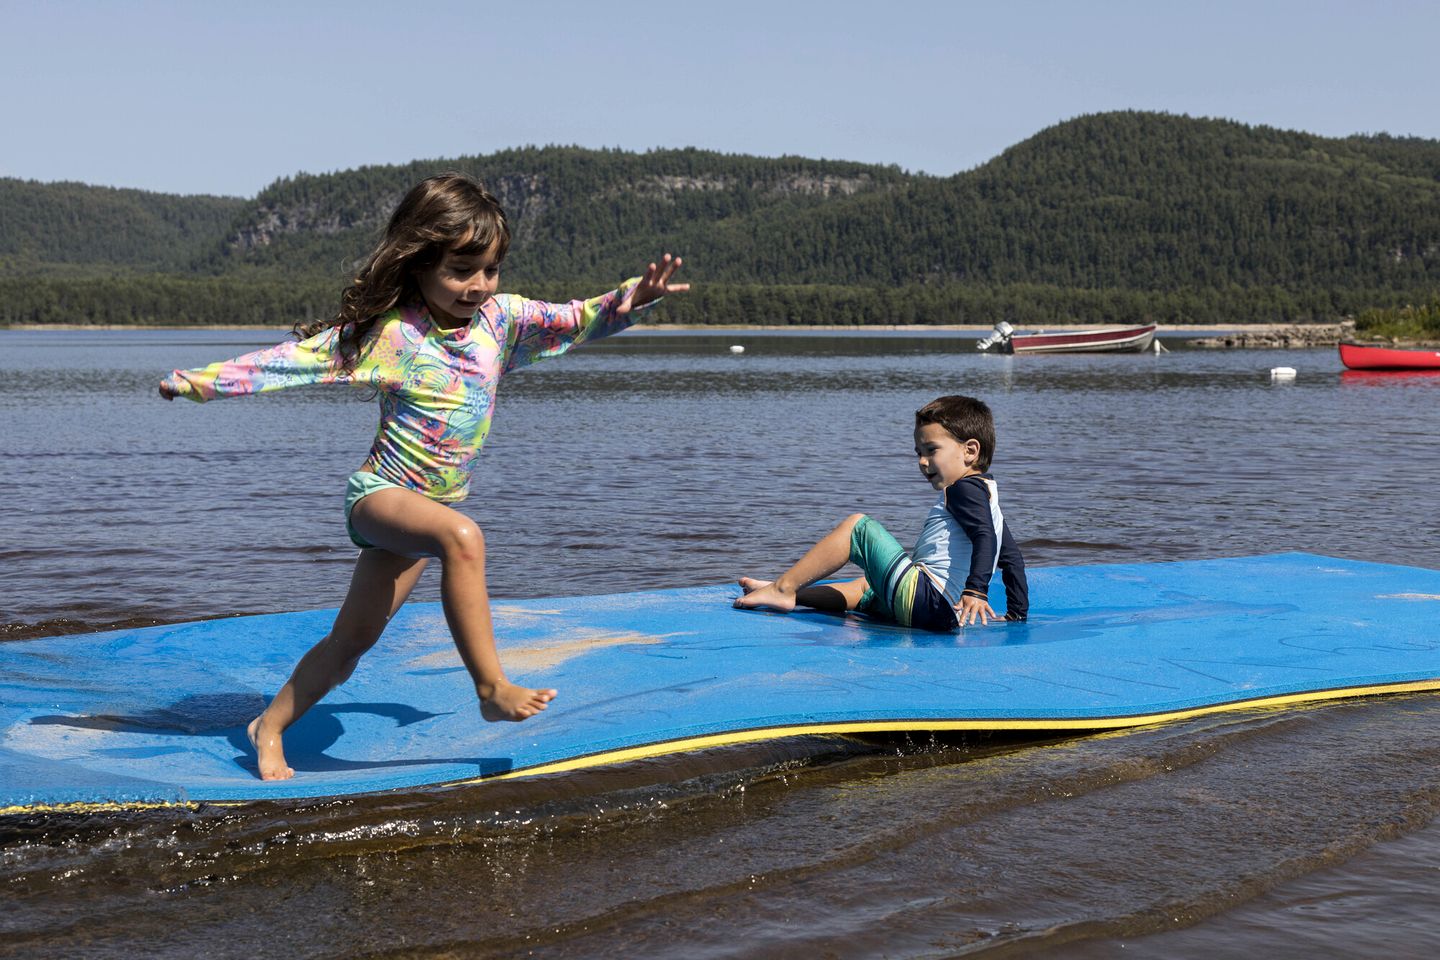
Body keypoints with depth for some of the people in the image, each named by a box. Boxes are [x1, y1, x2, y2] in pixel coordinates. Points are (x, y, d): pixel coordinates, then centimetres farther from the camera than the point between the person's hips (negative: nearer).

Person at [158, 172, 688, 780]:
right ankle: (491, 688, -36)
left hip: (434, 503, 6)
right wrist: (207, 380, -19)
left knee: (352, 640, 12)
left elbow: (577, 321, 1)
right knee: (462, 537, -38)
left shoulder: (500, 318, 1)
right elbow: (297, 358, -14)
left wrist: (629, 300, -18)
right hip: (382, 495, -6)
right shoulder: (390, 333, -14)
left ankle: (269, 727, 28)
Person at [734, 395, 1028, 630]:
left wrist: (976, 590, -36)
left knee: (857, 526, -6)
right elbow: (1012, 557, 25)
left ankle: (783, 587, -5)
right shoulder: (989, 494, 22)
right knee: (864, 589, 33)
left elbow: (985, 537, -26)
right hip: (944, 612, 11)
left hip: (925, 603, -11)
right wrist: (1018, 613, 29)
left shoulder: (964, 488, -9)